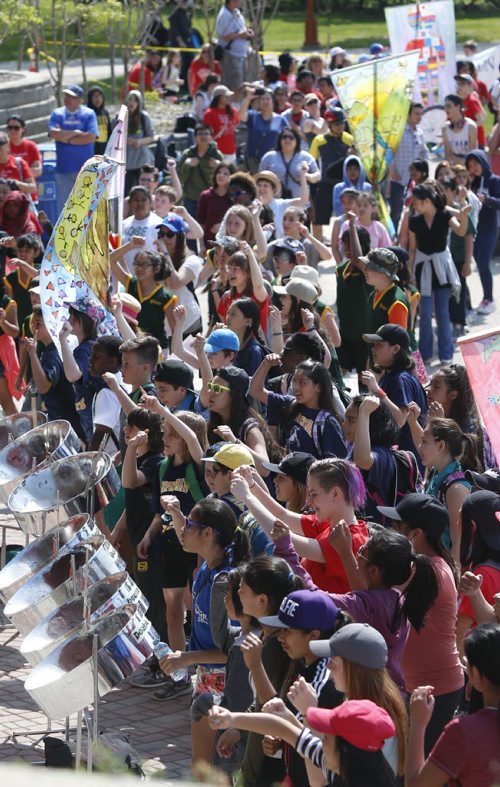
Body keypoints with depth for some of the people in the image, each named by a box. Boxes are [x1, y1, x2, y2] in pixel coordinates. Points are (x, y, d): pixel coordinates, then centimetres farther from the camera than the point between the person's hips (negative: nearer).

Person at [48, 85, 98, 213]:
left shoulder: (89, 114, 1)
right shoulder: (57, 114, 6)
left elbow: (91, 137, -12)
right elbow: (53, 133, -10)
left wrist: (67, 139, -8)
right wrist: (75, 133, -9)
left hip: (84, 167, -2)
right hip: (63, 168, 2)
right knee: (63, 203, 5)